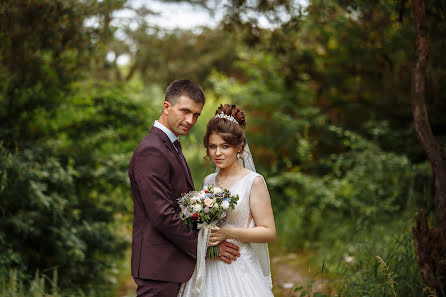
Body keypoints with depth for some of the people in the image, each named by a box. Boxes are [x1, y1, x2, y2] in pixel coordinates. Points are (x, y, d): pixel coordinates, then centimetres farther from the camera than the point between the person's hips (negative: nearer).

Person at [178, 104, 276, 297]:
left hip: (238, 270, -5)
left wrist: (228, 233, -19)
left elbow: (269, 233, -9)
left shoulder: (253, 181, -6)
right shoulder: (208, 181, 11)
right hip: (206, 270, 5)